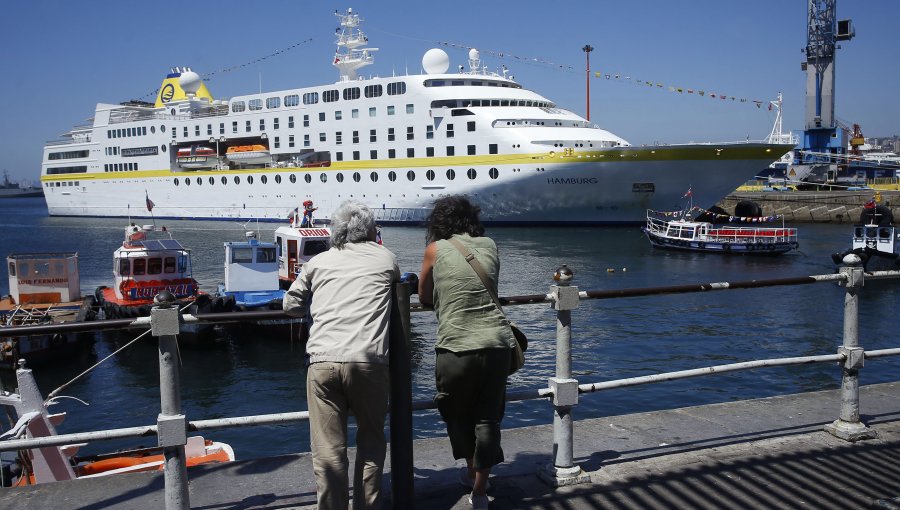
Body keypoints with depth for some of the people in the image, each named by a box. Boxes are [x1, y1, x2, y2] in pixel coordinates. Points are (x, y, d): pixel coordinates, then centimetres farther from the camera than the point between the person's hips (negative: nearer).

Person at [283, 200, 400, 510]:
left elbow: (291, 305, 19)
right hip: (369, 362, 0)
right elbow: (398, 283, 33)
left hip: (322, 362, 0)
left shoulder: (318, 262, 16)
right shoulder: (385, 258, 14)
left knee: (327, 451, 5)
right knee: (371, 438, 18)